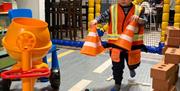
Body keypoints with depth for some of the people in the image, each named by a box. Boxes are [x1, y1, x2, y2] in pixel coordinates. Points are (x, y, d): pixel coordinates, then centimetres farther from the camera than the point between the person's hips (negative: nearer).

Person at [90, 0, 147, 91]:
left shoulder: (138, 9, -4)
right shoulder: (112, 9, -2)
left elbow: (143, 22, -9)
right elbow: (103, 16, -9)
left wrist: (138, 19, -31)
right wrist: (96, 20, -29)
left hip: (132, 43, 1)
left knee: (133, 63, 21)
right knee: (117, 65, 5)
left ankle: (131, 69, 58)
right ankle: (117, 84, 23)